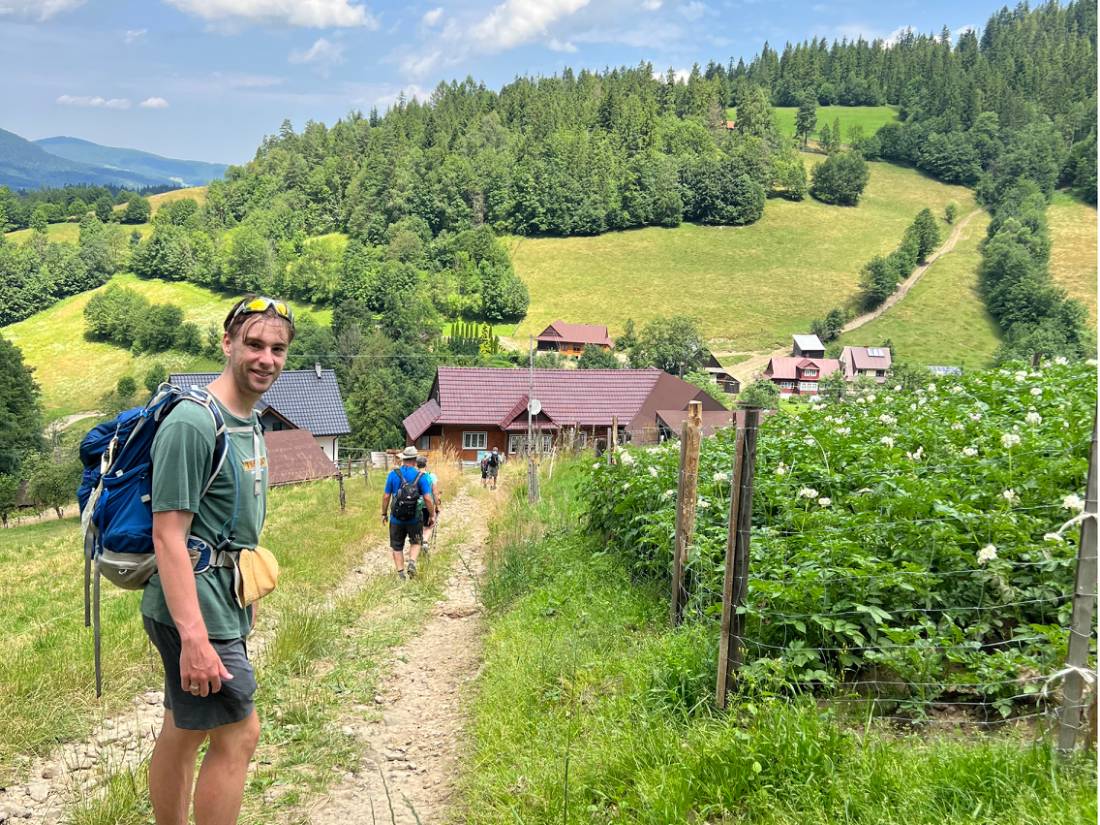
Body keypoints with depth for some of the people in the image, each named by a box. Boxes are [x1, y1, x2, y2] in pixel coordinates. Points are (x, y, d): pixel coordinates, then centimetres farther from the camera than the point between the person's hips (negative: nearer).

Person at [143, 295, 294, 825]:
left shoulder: (250, 422, 11)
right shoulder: (192, 423, -18)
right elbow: (168, 534, -22)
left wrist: (247, 595, 19)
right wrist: (193, 636, -26)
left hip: (224, 606, 9)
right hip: (196, 611, -9)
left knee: (182, 731, 16)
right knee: (238, 734, -3)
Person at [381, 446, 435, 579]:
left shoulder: (393, 474, -5)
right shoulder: (421, 476, -9)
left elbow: (386, 496, -3)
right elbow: (428, 499, -11)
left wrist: (384, 513, 9)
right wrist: (432, 515, 2)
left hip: (396, 518, 0)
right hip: (414, 518, 0)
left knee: (397, 547, 14)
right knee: (415, 542, 21)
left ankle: (401, 573, 15)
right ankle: (412, 562, -2)